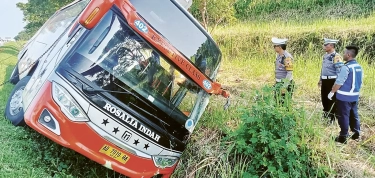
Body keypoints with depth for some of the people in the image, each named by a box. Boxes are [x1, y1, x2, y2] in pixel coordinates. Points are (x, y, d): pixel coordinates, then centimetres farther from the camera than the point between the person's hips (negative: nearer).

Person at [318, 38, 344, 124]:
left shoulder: (336, 57, -17)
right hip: (325, 81, 8)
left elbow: (340, 71, -19)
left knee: (332, 99, 2)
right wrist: (320, 79, 23)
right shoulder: (325, 56, 11)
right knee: (324, 98, 15)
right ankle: (326, 114, 30)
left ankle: (332, 117, 14)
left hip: (332, 81, -8)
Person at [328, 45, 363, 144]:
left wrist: (332, 92, -9)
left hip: (344, 96, -8)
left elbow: (339, 82, -19)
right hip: (355, 96, 8)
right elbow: (359, 82, 15)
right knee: (354, 114, 18)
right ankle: (356, 133, 27)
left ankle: (343, 137, 7)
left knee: (343, 116, 0)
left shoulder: (346, 67, -20)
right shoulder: (359, 67, 6)